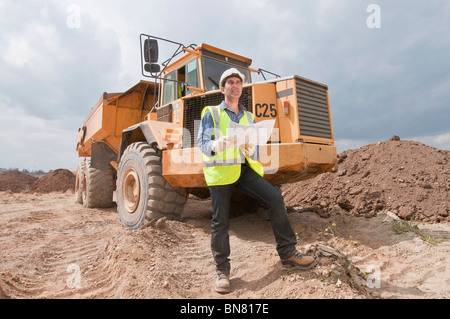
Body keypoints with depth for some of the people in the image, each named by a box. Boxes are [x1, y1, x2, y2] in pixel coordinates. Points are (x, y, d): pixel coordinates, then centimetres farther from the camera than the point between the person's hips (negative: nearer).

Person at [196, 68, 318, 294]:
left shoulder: (249, 117, 17)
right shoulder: (211, 113, 6)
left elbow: (256, 150, 12)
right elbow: (202, 143, -5)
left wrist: (251, 151, -13)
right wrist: (216, 145, -28)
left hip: (244, 169, 3)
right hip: (220, 169, -3)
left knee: (274, 197, -13)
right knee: (220, 221, -2)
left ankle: (288, 253, 1)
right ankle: (222, 271, 15)